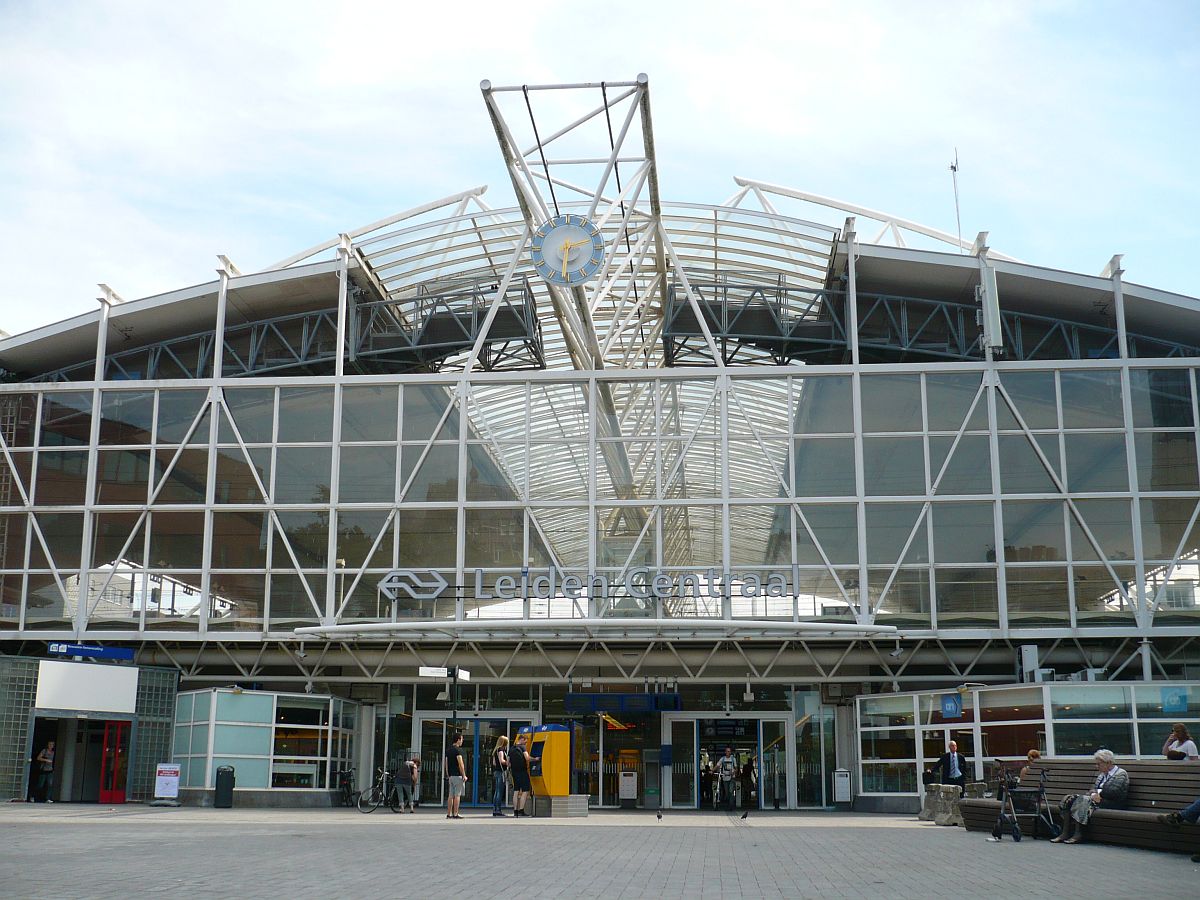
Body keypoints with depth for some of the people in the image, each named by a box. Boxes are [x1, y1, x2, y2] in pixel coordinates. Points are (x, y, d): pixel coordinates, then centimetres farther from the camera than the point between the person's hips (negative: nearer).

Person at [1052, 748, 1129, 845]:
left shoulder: (1121, 774, -2)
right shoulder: (1102, 774, 24)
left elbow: (1114, 791, -16)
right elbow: (1094, 789, 16)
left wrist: (1099, 793, -6)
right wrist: (1093, 794, -6)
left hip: (1111, 803, -8)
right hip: (1096, 799, 8)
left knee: (1082, 800, -31)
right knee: (1068, 799, -12)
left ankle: (1078, 835, -33)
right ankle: (1065, 834, -19)